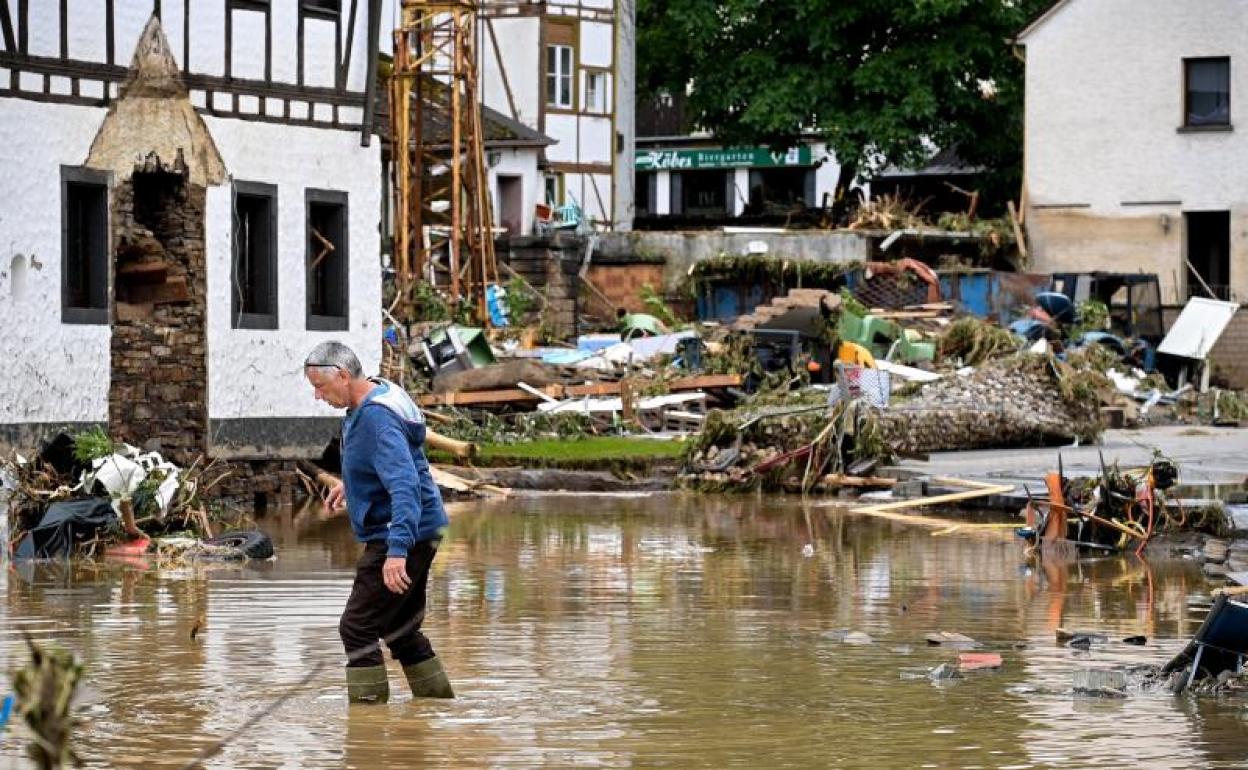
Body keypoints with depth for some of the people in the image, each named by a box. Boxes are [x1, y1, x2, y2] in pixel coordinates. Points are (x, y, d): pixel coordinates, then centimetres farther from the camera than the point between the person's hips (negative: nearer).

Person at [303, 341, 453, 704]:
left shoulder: (377, 418, -25)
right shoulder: (364, 406, 8)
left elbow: (405, 484, -34)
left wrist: (397, 550, -41)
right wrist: (351, 483, 38)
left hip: (401, 534, -11)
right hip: (419, 534, 11)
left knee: (357, 628, -9)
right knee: (401, 629, 19)